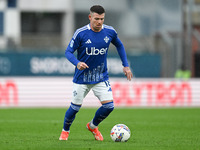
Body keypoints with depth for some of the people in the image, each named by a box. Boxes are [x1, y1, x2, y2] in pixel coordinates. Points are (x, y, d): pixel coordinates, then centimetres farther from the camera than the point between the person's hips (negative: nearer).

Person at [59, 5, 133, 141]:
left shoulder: (110, 32, -5)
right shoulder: (80, 33, -15)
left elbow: (119, 45, 14)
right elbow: (68, 52, -10)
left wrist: (126, 65, 10)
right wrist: (77, 63, -30)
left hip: (101, 77, 3)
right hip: (82, 78, -2)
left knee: (109, 105, -9)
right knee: (75, 107, 2)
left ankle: (93, 126, 20)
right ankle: (65, 131, 31)